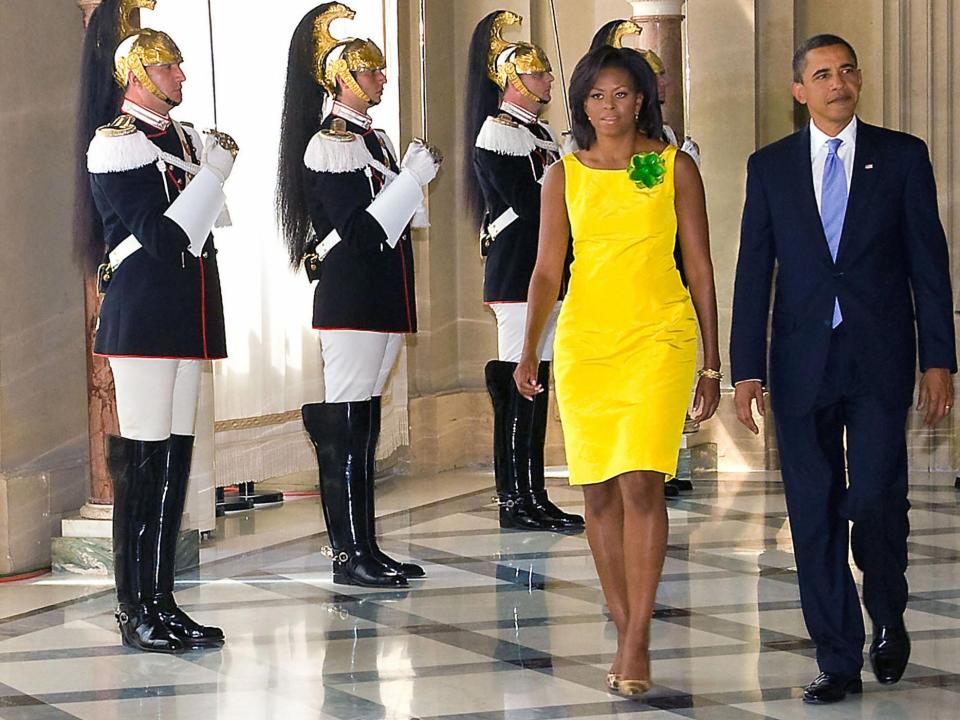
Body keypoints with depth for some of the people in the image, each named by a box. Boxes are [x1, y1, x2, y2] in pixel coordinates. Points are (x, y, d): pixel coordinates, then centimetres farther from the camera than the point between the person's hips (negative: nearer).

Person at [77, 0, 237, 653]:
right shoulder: (115, 144, -7)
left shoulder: (186, 140, 17)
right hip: (142, 319, -8)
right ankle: (136, 610, 0)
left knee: (176, 455, 8)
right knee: (142, 457, -6)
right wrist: (213, 174, -12)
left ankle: (162, 600, 13)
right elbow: (162, 236, -15)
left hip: (188, 317, 8)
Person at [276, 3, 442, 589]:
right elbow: (359, 229, -18)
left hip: (383, 296, 9)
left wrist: (414, 174, 4)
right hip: (350, 297, -9)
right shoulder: (328, 144, -11)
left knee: (365, 423, 11)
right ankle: (349, 554, -3)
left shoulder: (376, 139, 17)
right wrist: (413, 178, -15)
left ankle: (364, 545, 15)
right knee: (345, 424, -6)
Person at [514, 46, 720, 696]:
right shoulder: (564, 176, 9)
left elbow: (701, 267, 6)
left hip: (659, 337, -3)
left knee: (641, 483, -16)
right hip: (583, 341, 3)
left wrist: (712, 364, 4)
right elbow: (547, 269, 9)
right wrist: (529, 350, -4)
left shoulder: (675, 168, 4)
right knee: (599, 492, 4)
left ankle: (637, 642, -12)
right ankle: (627, 635, 15)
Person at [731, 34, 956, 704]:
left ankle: (888, 618, 18)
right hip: (802, 364, 2)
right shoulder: (770, 166, 8)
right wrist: (747, 369, 1)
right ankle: (839, 660, 12)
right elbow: (754, 272, 7)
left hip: (879, 361, -2)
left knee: (876, 500, -11)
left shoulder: (902, 156, 5)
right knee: (815, 513, 3)